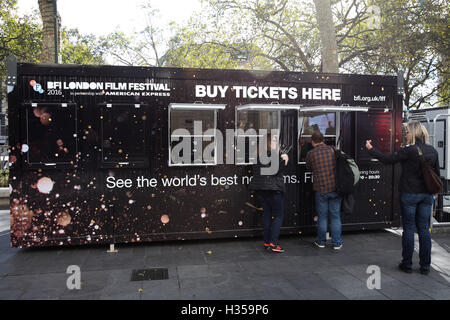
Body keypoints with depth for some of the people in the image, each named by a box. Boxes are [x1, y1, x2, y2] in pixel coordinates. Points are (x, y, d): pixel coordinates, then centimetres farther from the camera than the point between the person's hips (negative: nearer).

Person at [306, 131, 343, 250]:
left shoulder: (311, 154, -4)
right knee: (335, 216, 9)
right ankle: (337, 243, 15)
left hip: (321, 189, -2)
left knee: (322, 216, 9)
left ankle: (321, 242, 20)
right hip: (335, 188, 2)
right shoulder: (332, 150, 2)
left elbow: (309, 168, 11)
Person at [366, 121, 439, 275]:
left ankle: (407, 264, 14)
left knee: (408, 229, 4)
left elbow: (387, 159, -12)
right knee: (424, 229, 11)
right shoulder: (433, 151, 4)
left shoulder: (409, 150, -15)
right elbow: (437, 174, 10)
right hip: (427, 195, 5)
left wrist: (370, 149, 0)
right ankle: (425, 266, 18)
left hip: (409, 194, -5)